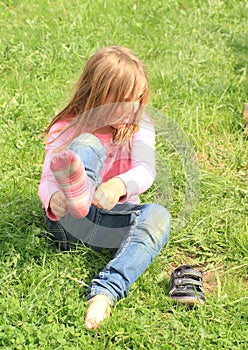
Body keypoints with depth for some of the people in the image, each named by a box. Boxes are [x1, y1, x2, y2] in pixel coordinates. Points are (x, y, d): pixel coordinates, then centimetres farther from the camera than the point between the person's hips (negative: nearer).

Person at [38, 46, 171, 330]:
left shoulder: (138, 127, 2)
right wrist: (53, 200, -42)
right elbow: (47, 181, -15)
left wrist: (119, 185, -41)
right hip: (70, 222, -2)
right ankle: (76, 192, -64)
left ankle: (104, 293, -48)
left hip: (114, 222, 2)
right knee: (88, 144, -26)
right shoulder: (65, 130, -3)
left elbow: (145, 170, -16)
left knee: (157, 215, -32)